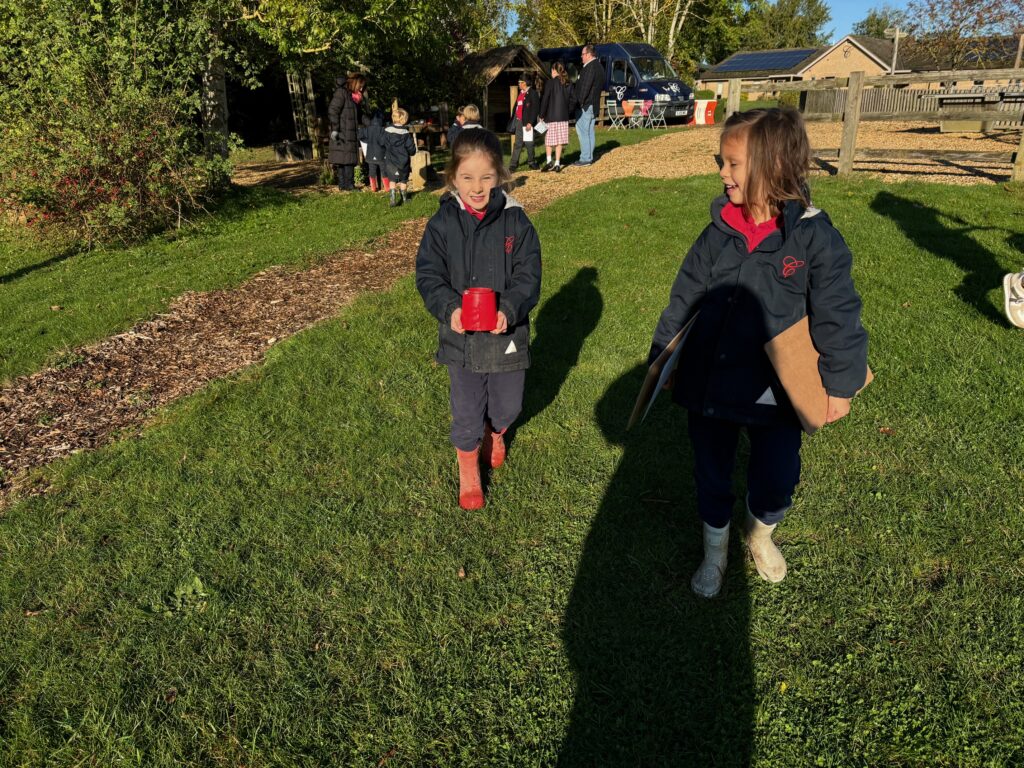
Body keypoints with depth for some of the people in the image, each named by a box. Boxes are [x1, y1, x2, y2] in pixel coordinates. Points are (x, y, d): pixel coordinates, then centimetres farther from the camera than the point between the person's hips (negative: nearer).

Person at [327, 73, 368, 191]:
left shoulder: (353, 97, 20)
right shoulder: (341, 93, -8)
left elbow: (358, 116, 28)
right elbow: (332, 111, -16)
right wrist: (334, 129, -21)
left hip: (351, 135, 9)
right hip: (341, 135, -9)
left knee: (350, 161, 8)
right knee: (341, 160, -7)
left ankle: (349, 185, 13)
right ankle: (343, 185, -5)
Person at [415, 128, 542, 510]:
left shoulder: (516, 221, -8)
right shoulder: (442, 223, -8)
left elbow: (528, 276, -9)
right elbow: (428, 274, -7)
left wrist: (509, 310, -27)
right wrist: (449, 308, -25)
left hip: (507, 334, 1)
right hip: (461, 337, 0)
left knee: (508, 404, 18)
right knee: (467, 413, 10)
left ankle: (495, 433, 54)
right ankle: (468, 472, 35)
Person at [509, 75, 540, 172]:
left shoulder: (532, 93, -7)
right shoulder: (520, 93, 16)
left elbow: (535, 108, -12)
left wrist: (530, 122, -17)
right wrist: (513, 120, 14)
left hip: (527, 122, -6)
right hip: (518, 121, 7)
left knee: (528, 143, 0)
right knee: (518, 143, 5)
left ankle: (531, 162, 15)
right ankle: (513, 164, 5)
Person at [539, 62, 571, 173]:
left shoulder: (551, 82, -8)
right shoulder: (567, 84, 7)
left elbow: (545, 100, -10)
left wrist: (542, 115, -5)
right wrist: (567, 113, 16)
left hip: (551, 117, -4)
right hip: (564, 117, 4)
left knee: (548, 140, 7)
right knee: (559, 141, 6)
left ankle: (549, 161, -5)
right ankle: (557, 164, 6)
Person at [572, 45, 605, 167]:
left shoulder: (591, 67, -17)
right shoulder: (598, 66, 16)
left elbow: (585, 87, -21)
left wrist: (580, 101, -14)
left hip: (586, 105, -10)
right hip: (593, 105, 10)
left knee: (582, 130, -8)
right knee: (589, 131, 14)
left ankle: (585, 158, -8)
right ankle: (589, 156, 19)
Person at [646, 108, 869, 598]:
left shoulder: (813, 236, -13)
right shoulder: (719, 231, -3)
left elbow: (836, 315, -8)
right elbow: (684, 298, 5)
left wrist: (840, 384, -4)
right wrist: (660, 358, 9)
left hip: (776, 392, -2)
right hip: (708, 386, 3)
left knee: (776, 481, 12)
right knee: (711, 476, 16)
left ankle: (761, 535, 47)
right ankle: (715, 550, 43)